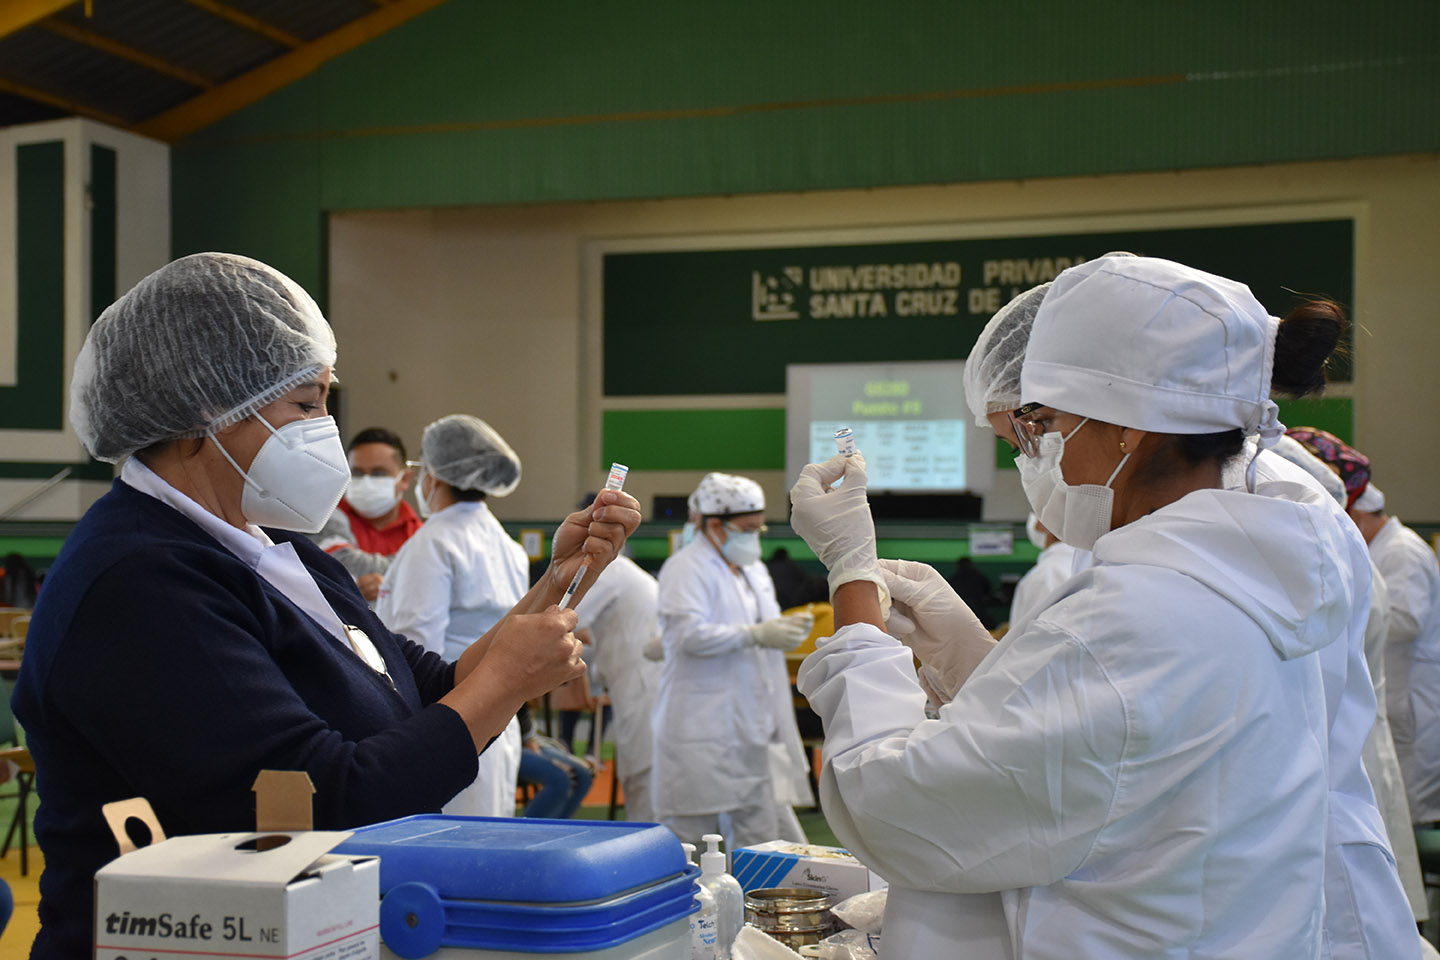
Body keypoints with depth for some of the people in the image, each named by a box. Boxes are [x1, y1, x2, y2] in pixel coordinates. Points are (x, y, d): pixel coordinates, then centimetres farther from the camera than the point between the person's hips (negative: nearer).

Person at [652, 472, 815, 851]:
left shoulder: (753, 570, 18)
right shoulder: (686, 568, -9)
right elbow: (689, 634, -22)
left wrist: (786, 628, 7)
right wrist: (756, 635, -23)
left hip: (750, 726, 8)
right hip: (702, 728, -8)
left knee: (758, 837, 7)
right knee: (691, 834, -3)